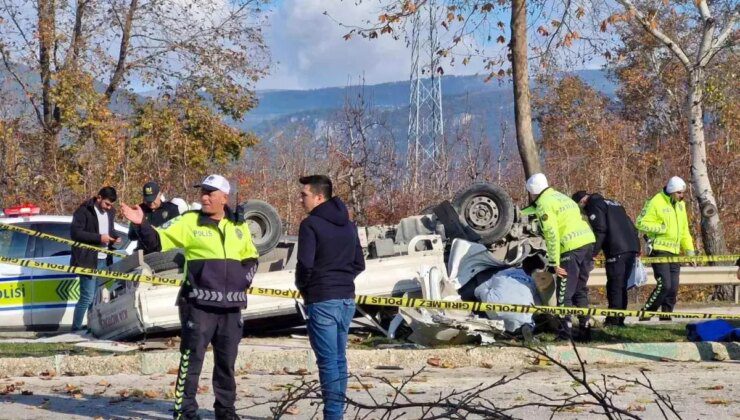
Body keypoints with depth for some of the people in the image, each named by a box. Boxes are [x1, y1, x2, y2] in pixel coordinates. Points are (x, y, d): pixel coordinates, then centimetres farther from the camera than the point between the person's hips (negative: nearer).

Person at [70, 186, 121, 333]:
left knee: (97, 297, 11)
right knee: (87, 297, -10)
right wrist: (99, 238, -19)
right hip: (88, 260, -7)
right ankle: (75, 330, -4)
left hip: (103, 260, 8)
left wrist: (114, 237, 5)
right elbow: (75, 233, -15)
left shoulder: (110, 212, 14)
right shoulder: (84, 211, -9)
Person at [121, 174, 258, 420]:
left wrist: (244, 278, 6)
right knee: (192, 358, -5)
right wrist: (142, 224, -24)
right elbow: (157, 242, -7)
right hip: (199, 304, -4)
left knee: (227, 360, 12)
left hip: (231, 305, 4)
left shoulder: (239, 227, 10)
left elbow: (251, 258, 23)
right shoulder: (190, 222, -2)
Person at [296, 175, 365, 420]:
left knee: (328, 361, -6)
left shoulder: (311, 224, -10)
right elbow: (359, 264, 16)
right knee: (339, 359, 12)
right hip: (347, 300, 7)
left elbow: (305, 264, -17)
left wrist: (301, 285, 1)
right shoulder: (348, 225, 13)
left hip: (322, 301, -7)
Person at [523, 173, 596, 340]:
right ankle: (585, 328, 18)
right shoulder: (560, 197, 23)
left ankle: (566, 331, -5)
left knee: (564, 294, -2)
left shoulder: (544, 204, -4)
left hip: (571, 248, -8)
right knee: (580, 290, 18)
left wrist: (554, 262, -13)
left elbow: (552, 235, -13)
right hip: (588, 241, 8)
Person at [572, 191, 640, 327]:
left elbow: (600, 230, -13)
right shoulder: (612, 203, 28)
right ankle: (619, 320, 13)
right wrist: (636, 248, 25)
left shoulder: (594, 205, 1)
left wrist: (593, 253, -11)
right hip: (632, 247, 8)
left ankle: (613, 320, -6)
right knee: (622, 286, 12)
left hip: (617, 250, -8)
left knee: (614, 286, -6)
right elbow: (631, 226, 25)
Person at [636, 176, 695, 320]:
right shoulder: (656, 202, -9)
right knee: (664, 285, -16)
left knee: (673, 288, 4)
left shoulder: (681, 205, 15)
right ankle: (645, 313, -5)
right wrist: (660, 228, -20)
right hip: (659, 250, -8)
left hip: (674, 251, 8)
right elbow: (641, 223, -13)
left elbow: (684, 231, 22)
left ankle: (666, 316, 15)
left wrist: (689, 249, 13)